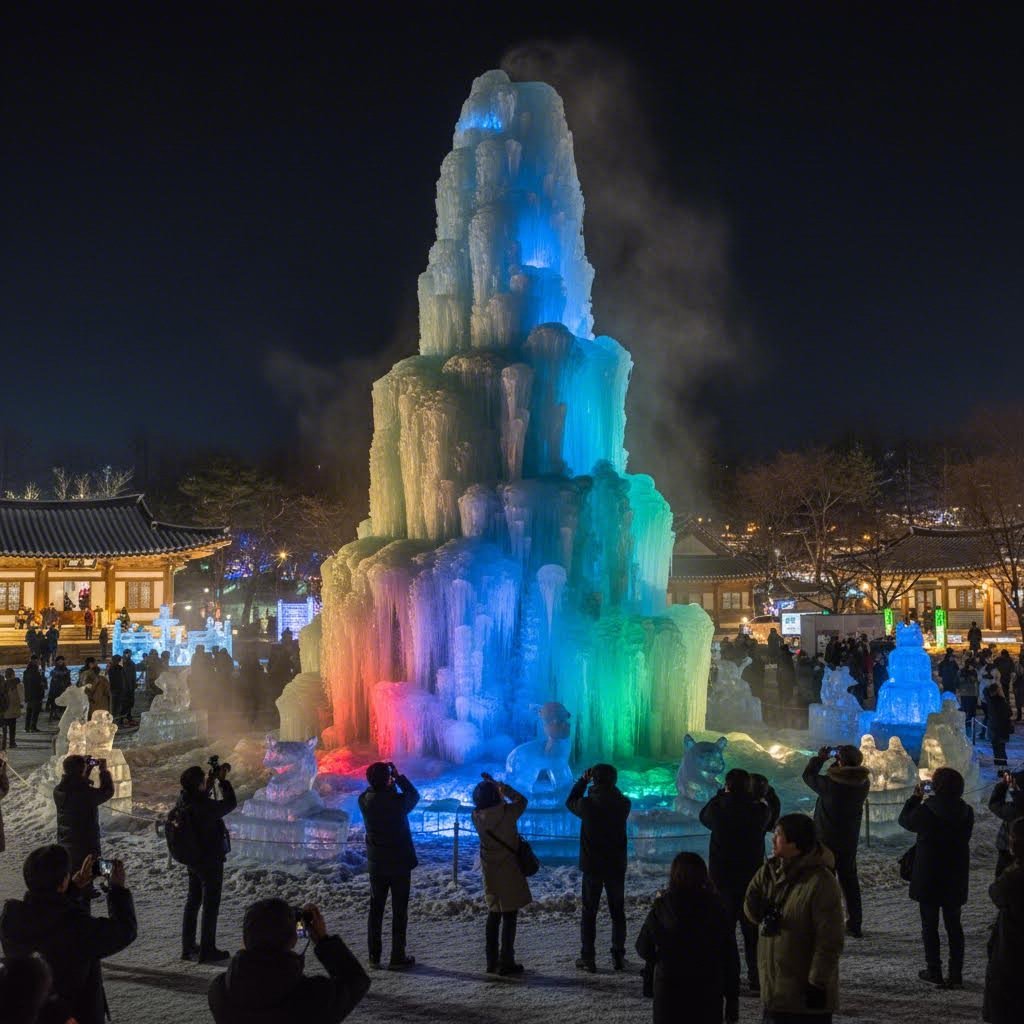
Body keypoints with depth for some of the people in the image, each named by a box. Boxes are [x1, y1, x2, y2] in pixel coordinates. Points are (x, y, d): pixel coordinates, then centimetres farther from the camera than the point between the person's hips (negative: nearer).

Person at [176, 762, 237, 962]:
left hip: (192, 859, 8)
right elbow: (230, 803, -17)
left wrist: (210, 782, 3)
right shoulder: (204, 807, -29)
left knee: (192, 902, 20)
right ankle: (207, 951, 11)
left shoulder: (183, 801, -7)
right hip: (210, 861, -8)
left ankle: (188, 947, 29)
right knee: (211, 905, 5)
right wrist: (222, 780, -8)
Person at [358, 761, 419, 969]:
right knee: (399, 911, 6)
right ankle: (397, 956, 8)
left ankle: (374, 956, 17)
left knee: (376, 909, 14)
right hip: (400, 864, -4)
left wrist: (388, 782, 5)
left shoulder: (364, 801, -11)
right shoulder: (397, 801, -21)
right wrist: (398, 776, 5)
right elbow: (414, 795, 1)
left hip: (376, 864, 4)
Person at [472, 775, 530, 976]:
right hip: (508, 870, -5)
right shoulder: (507, 813, -18)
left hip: (489, 872, 5)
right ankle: (506, 962, 0)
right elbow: (521, 800, 2)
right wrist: (501, 786, 8)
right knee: (509, 915, 1)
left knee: (493, 915, 15)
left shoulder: (477, 816, -8)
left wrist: (487, 786, 12)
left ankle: (492, 962, 18)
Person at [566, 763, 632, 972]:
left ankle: (588, 959, 8)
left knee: (589, 912, 8)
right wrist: (609, 785, 8)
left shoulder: (587, 805, -16)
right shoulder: (623, 805, -11)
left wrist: (583, 779, 10)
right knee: (618, 912, 14)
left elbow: (570, 802, 5)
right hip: (617, 867, 2)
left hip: (592, 866, -2)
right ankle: (618, 957, 16)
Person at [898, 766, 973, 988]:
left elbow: (905, 820, 0)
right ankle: (956, 975, 14)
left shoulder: (926, 811, -19)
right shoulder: (966, 812, -6)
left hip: (928, 879, -4)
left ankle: (934, 972, 13)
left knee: (929, 926, 9)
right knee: (954, 926, 13)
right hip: (956, 879, 4)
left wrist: (916, 797, 10)